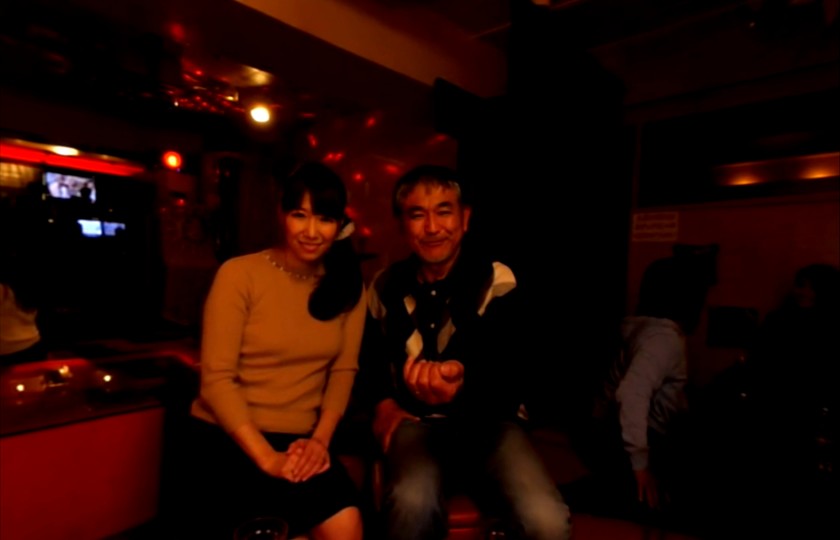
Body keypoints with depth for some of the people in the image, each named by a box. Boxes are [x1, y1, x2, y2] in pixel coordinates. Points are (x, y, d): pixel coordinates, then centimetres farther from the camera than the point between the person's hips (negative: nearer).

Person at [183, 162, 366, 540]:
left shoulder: (348, 286, 3)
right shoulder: (239, 274, -7)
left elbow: (343, 370, 1)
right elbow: (216, 378, -11)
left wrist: (320, 438, -13)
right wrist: (267, 457, -16)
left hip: (301, 441, 2)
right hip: (228, 439, -1)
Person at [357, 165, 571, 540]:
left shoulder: (497, 281, -7)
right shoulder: (386, 288, 1)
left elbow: (502, 366, -21)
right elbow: (369, 358, 18)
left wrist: (462, 377, -43)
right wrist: (382, 402, -1)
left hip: (487, 420, -1)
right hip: (417, 421, 1)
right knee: (412, 502, -33)